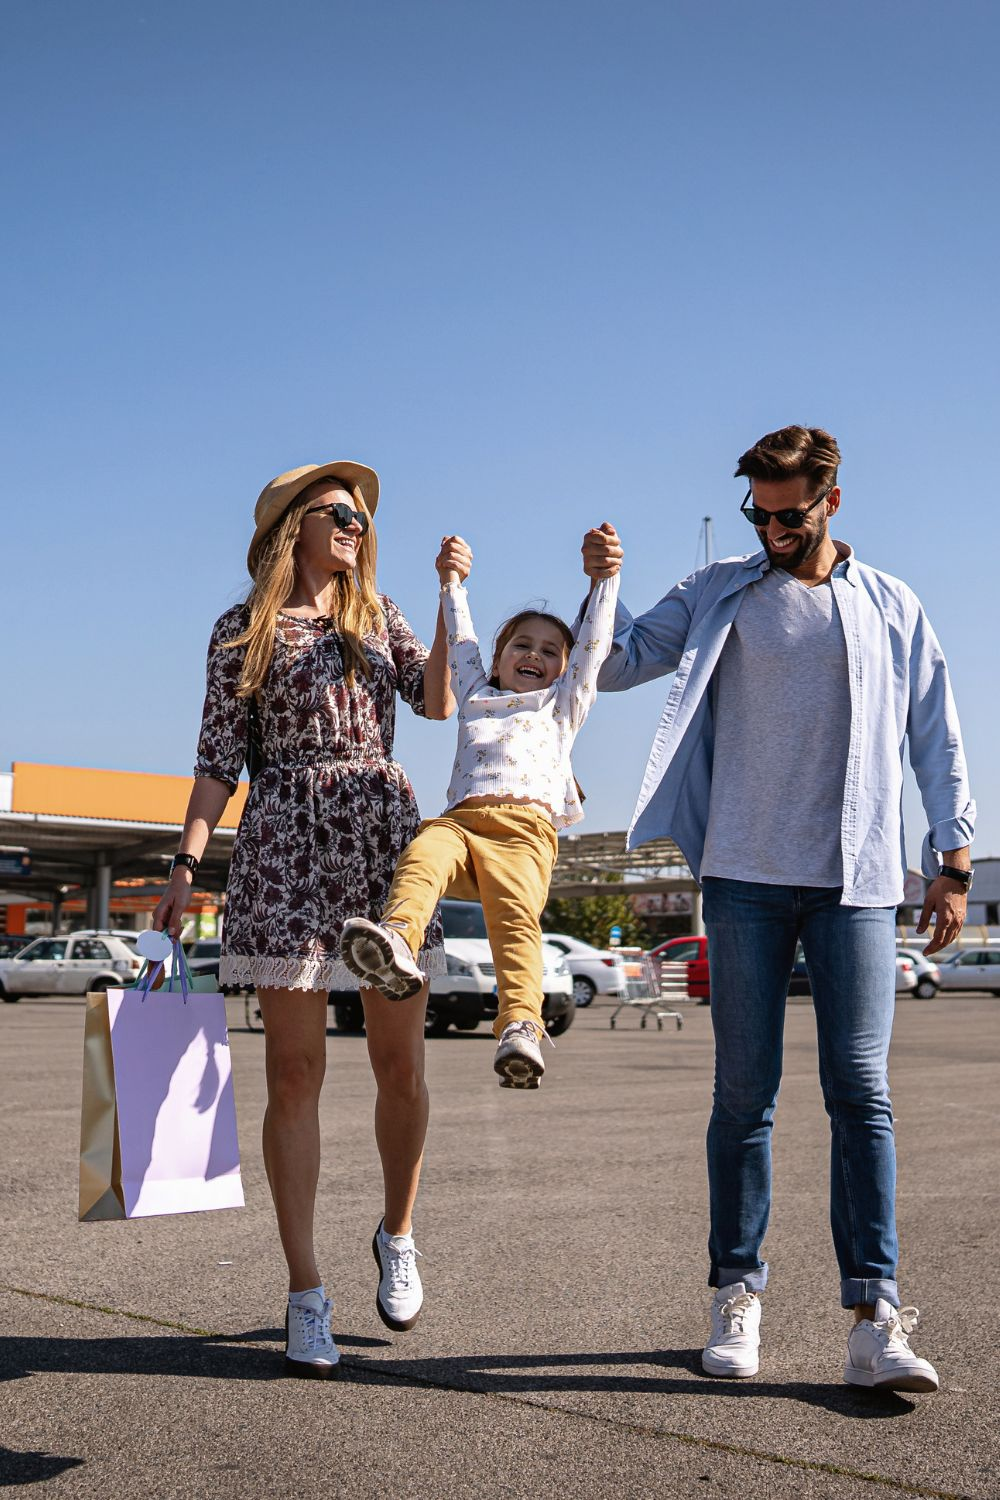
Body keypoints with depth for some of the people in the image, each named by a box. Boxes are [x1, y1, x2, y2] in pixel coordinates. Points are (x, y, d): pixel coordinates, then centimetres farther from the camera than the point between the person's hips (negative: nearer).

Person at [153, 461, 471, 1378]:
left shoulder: (378, 614, 17)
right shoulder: (242, 632, 9)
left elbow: (437, 701, 2)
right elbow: (220, 760, 5)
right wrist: (186, 863, -4)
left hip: (387, 834, 3)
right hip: (287, 843, -3)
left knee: (400, 1063, 3)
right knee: (295, 1072, -3)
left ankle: (397, 1234, 27)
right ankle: (306, 1293, 6)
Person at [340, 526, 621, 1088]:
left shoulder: (562, 703, 34)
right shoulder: (477, 696, 38)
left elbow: (594, 643, 31)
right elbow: (462, 641, 48)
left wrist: (604, 579, 33)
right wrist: (452, 584, 55)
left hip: (525, 827, -2)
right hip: (459, 819, 2)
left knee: (516, 917, -28)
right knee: (422, 857, -33)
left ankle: (520, 1026, -47)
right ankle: (397, 943, -59)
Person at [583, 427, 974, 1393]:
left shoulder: (891, 608, 12)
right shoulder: (718, 596, 12)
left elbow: (938, 741, 13)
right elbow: (614, 666, 11)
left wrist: (953, 860, 7)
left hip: (855, 881, 0)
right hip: (745, 877, 0)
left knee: (860, 1092, -5)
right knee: (744, 1091, 2)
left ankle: (874, 1318, -3)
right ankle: (736, 1297, 11)